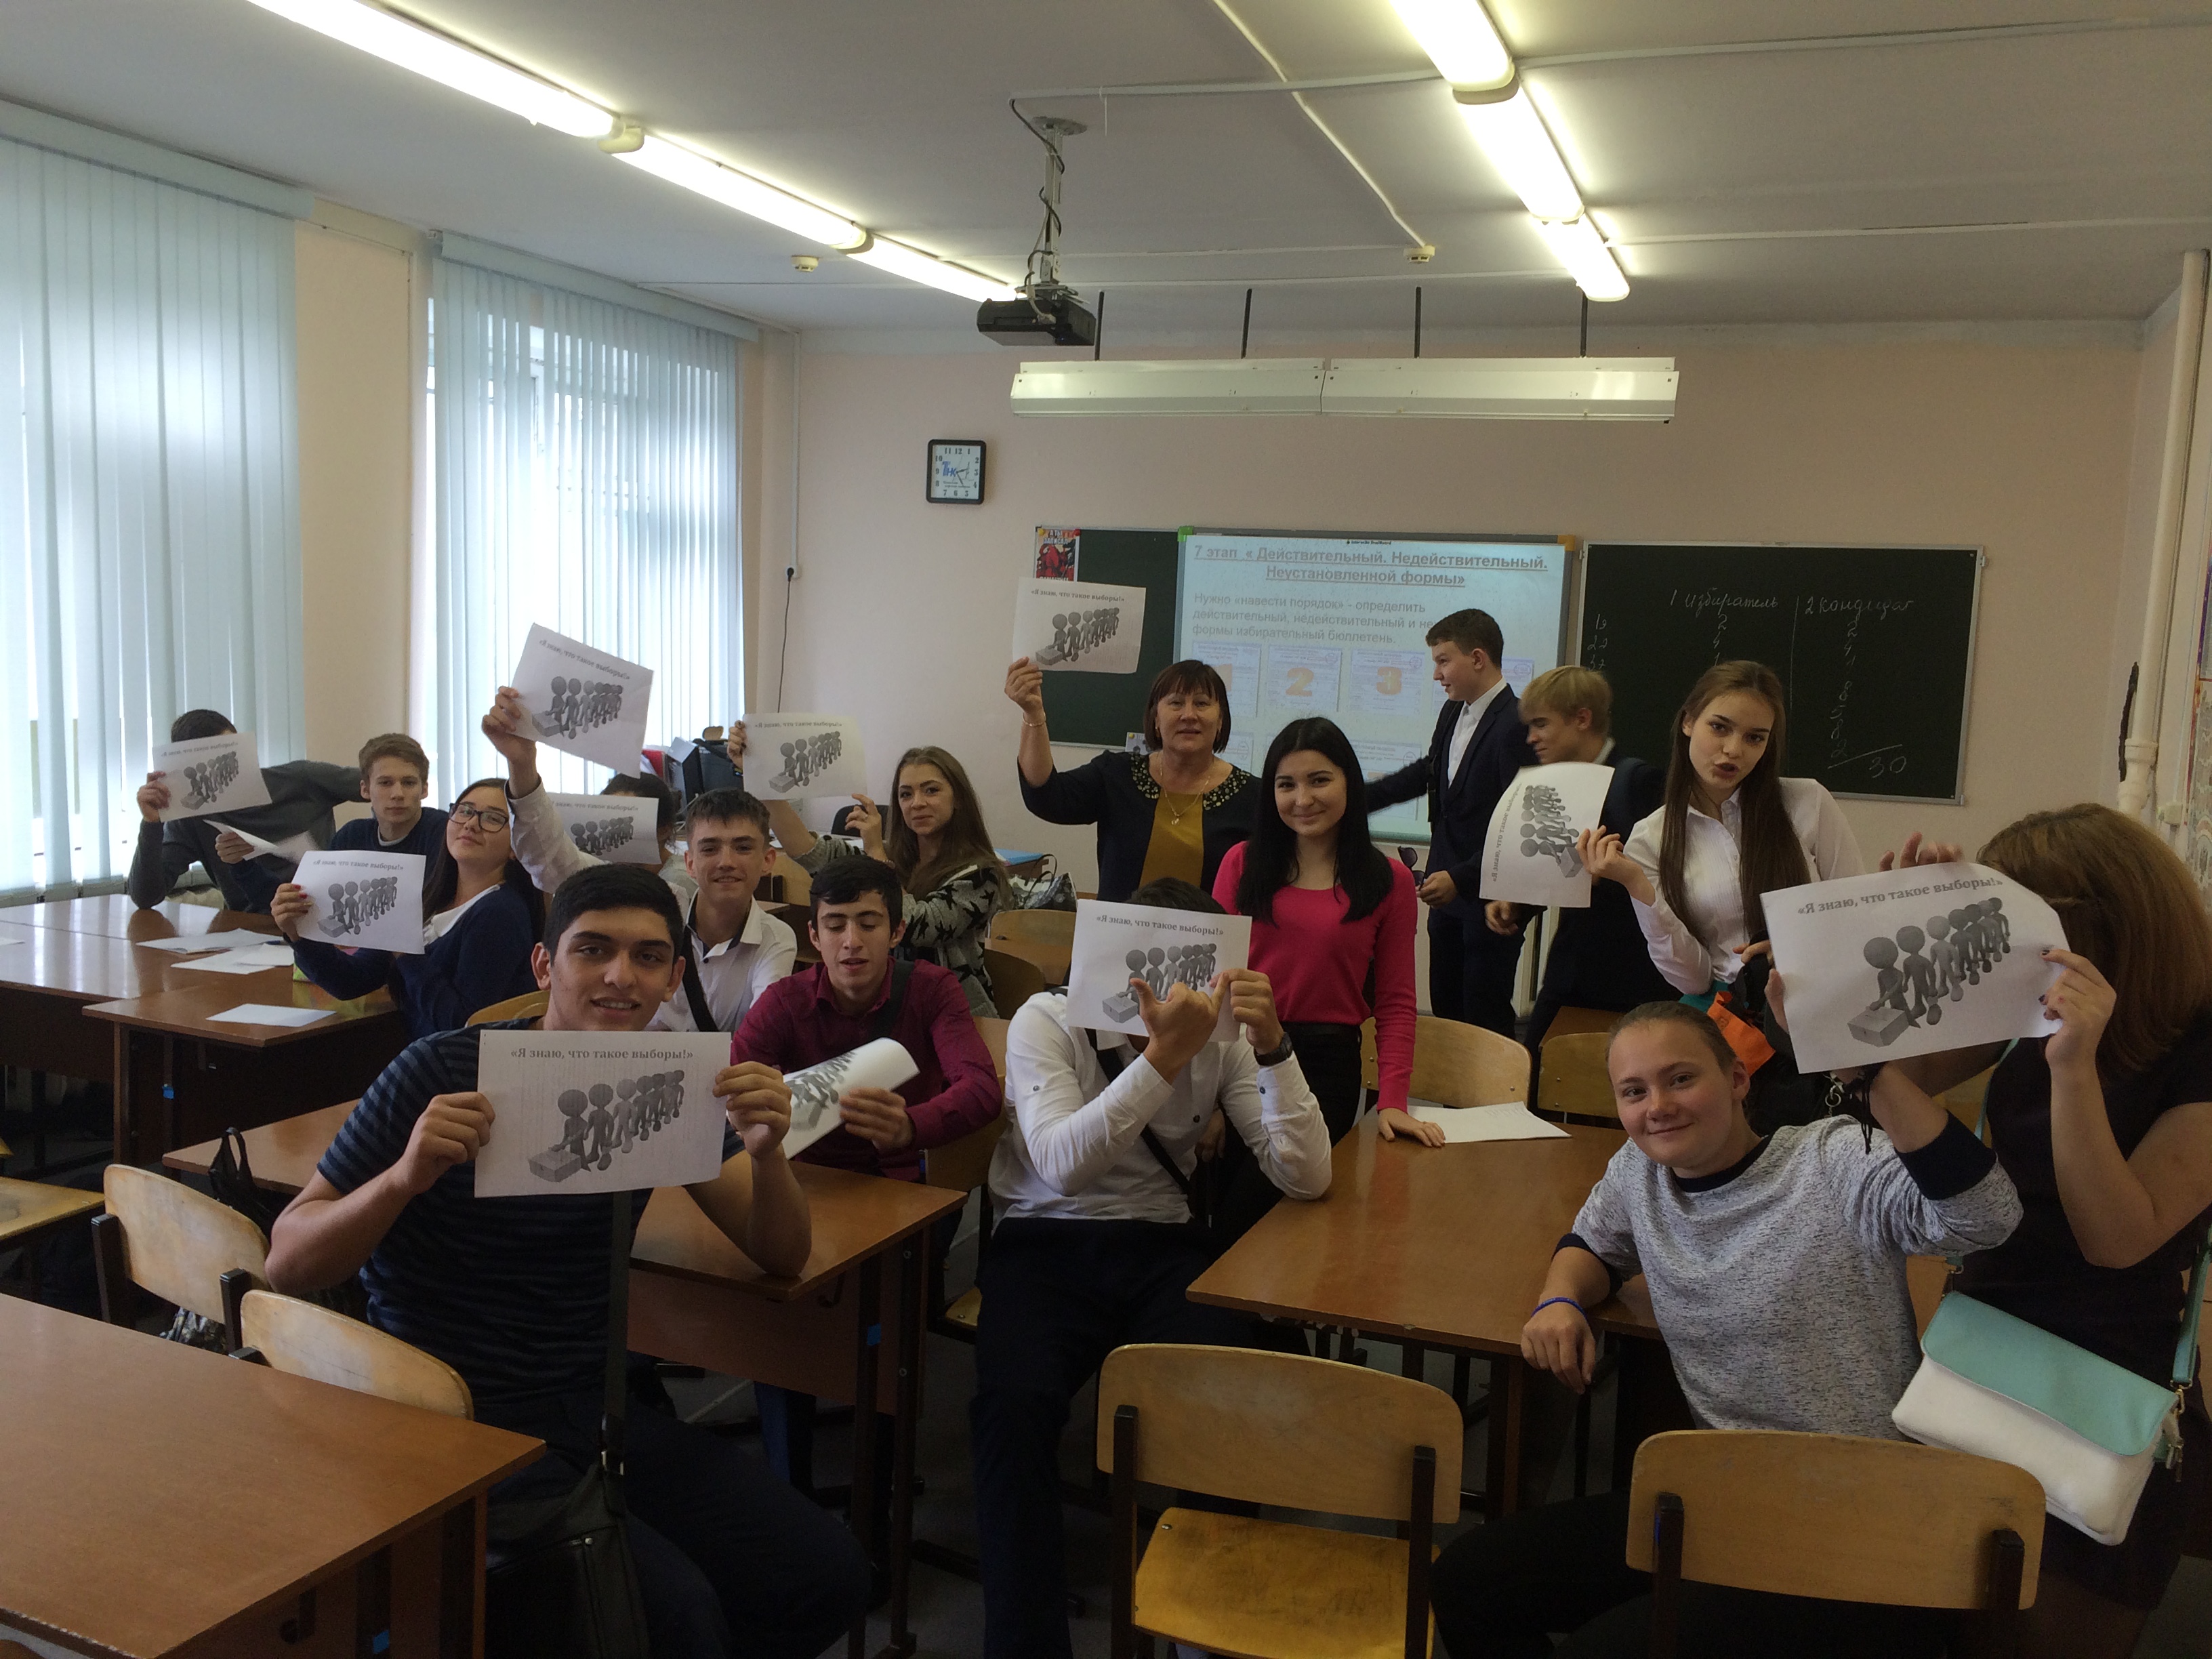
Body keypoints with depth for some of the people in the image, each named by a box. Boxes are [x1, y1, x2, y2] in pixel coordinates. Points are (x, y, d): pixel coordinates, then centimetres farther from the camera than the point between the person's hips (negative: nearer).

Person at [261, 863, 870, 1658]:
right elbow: (287, 1265, -11)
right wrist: (405, 1176, -32)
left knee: (828, 1578, -9)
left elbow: (782, 1255, 1)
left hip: (594, 1410, 5)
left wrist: (766, 1154, -21)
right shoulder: (443, 1072, -12)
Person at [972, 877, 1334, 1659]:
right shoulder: (1048, 1020, -9)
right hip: (1046, 1243, -2)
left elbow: (1305, 1176, -9)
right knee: (1015, 1404, -33)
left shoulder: (1219, 1036, 0)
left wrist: (1272, 1042, -22)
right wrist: (1163, 1056, -34)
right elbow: (1062, 1165, -25)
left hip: (1160, 1246, 2)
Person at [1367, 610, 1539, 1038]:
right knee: (1444, 1012, 16)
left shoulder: (1516, 726, -20)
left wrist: (1460, 878, -23)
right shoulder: (1452, 713, 7)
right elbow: (1427, 773, 26)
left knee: (1486, 1020, 1)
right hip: (1448, 891, 9)